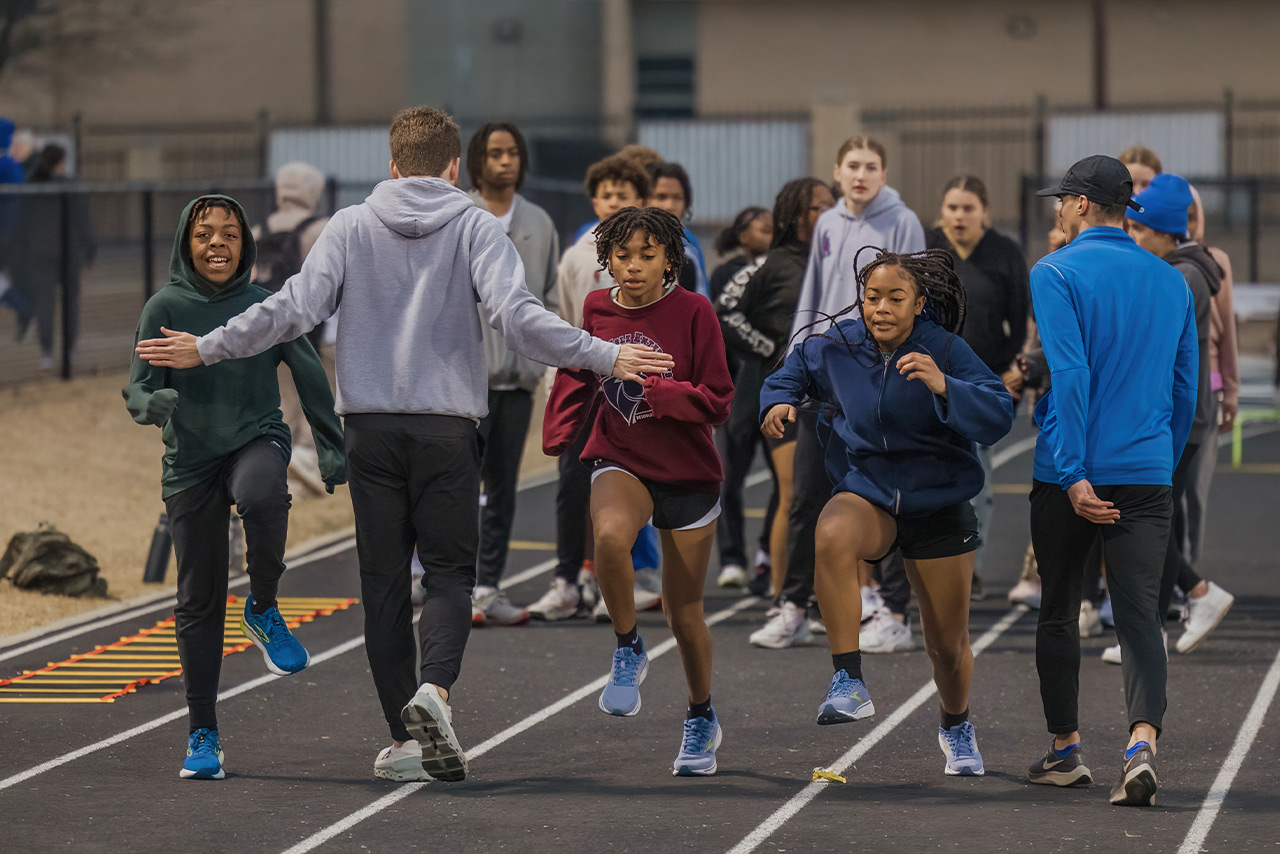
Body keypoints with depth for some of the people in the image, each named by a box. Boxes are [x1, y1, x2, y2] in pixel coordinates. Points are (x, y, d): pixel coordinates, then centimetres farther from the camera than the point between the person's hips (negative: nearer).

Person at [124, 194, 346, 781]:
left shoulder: (268, 306, 0)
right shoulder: (166, 308, -2)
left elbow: (310, 377, 7)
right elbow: (137, 386, -5)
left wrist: (332, 449, 5)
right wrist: (149, 403, -28)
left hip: (258, 439, -1)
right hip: (190, 461, 1)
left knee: (260, 497, -37)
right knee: (199, 600, 2)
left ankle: (264, 611, -10)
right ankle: (202, 735, 14)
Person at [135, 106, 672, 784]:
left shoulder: (349, 227, 4)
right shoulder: (474, 228, -1)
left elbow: (293, 309, -2)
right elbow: (516, 315, -14)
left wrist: (206, 349, 7)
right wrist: (605, 358, -12)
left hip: (371, 427, 2)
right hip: (447, 426, -2)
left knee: (384, 579, 7)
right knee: (449, 570, 5)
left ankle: (405, 738, 5)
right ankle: (434, 689, -21)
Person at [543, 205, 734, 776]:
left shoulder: (693, 312, -11)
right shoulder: (596, 308, 0)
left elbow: (717, 402, -12)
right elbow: (578, 376, 17)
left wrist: (654, 388, -25)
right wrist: (557, 439, 8)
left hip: (688, 473, -2)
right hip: (619, 461, 2)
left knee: (685, 615, 6)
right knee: (610, 535, -35)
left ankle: (702, 720, 32)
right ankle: (628, 652, -12)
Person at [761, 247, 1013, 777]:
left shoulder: (944, 350, -16)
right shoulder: (835, 348, -6)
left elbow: (998, 418, -26)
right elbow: (795, 370, 17)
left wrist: (944, 387, -41)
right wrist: (779, 402, -4)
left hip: (938, 502, -1)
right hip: (866, 492, 1)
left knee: (948, 645, 9)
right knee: (832, 534, -37)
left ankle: (956, 727, 44)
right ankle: (849, 684, -34)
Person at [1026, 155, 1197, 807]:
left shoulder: (1055, 274, -6)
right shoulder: (1171, 282, 10)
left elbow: (1067, 376, -15)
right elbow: (1184, 389, 15)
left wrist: (1073, 476, -17)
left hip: (1070, 476, -3)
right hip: (1147, 477, 3)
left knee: (1058, 612, 13)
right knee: (1140, 614, -4)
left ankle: (1066, 749, 22)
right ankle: (1142, 745, -24)